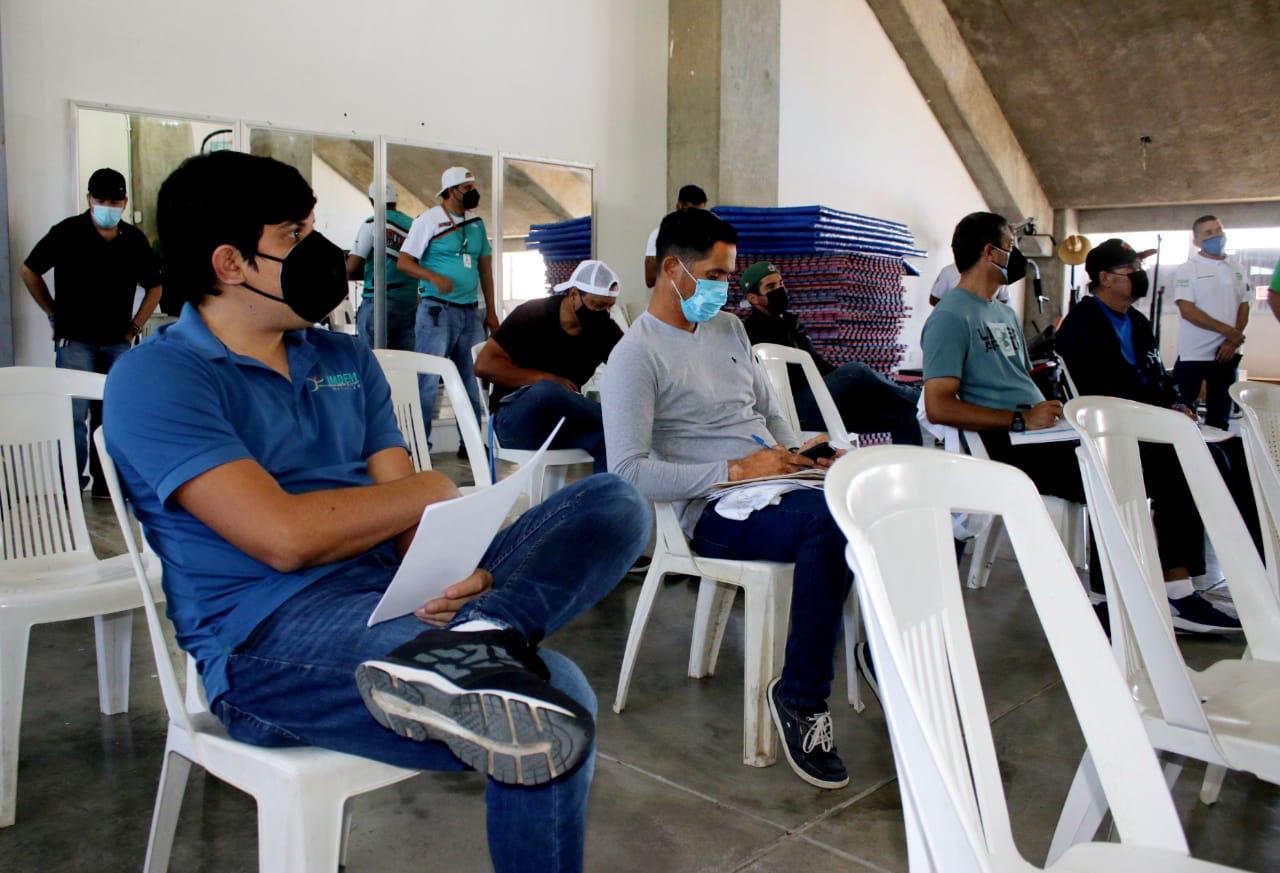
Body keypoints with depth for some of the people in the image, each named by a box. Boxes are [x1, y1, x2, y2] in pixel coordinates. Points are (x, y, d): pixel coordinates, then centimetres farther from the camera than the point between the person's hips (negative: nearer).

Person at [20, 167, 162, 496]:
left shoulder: (135, 240, 4)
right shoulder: (66, 232, -4)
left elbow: (154, 287, 17)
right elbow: (29, 272, 8)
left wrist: (135, 326, 8)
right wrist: (54, 314, 6)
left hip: (117, 342, 3)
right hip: (74, 341, -3)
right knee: (74, 414, -7)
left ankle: (106, 482, 17)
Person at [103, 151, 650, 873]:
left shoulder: (347, 360, 20)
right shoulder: (156, 379, -3)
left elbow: (402, 512, 9)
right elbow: (282, 535, -17)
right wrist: (432, 492, -3)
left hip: (395, 597, 8)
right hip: (266, 639, -8)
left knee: (613, 503, -19)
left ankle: (472, 638, -37)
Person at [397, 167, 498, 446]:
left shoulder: (477, 223, 14)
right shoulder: (429, 220, -4)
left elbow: (485, 267, 18)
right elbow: (403, 262, -7)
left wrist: (491, 312, 14)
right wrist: (434, 277, -24)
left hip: (470, 313, 6)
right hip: (436, 310, -6)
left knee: (473, 380, 8)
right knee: (428, 380, -6)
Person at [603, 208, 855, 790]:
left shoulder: (729, 328, 21)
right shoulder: (636, 355, -4)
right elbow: (628, 471, -15)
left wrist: (798, 455, 7)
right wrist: (735, 471, -17)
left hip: (776, 486, 7)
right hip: (716, 513, -7)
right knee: (831, 522, -36)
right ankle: (801, 699, -20)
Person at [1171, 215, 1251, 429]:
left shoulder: (1236, 268, 10)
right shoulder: (1187, 270, -6)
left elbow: (1244, 306, 10)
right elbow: (1187, 311, -14)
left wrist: (1234, 340, -5)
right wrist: (1227, 330, -16)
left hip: (1227, 353, 5)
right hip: (1193, 355, -5)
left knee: (1220, 412, 11)